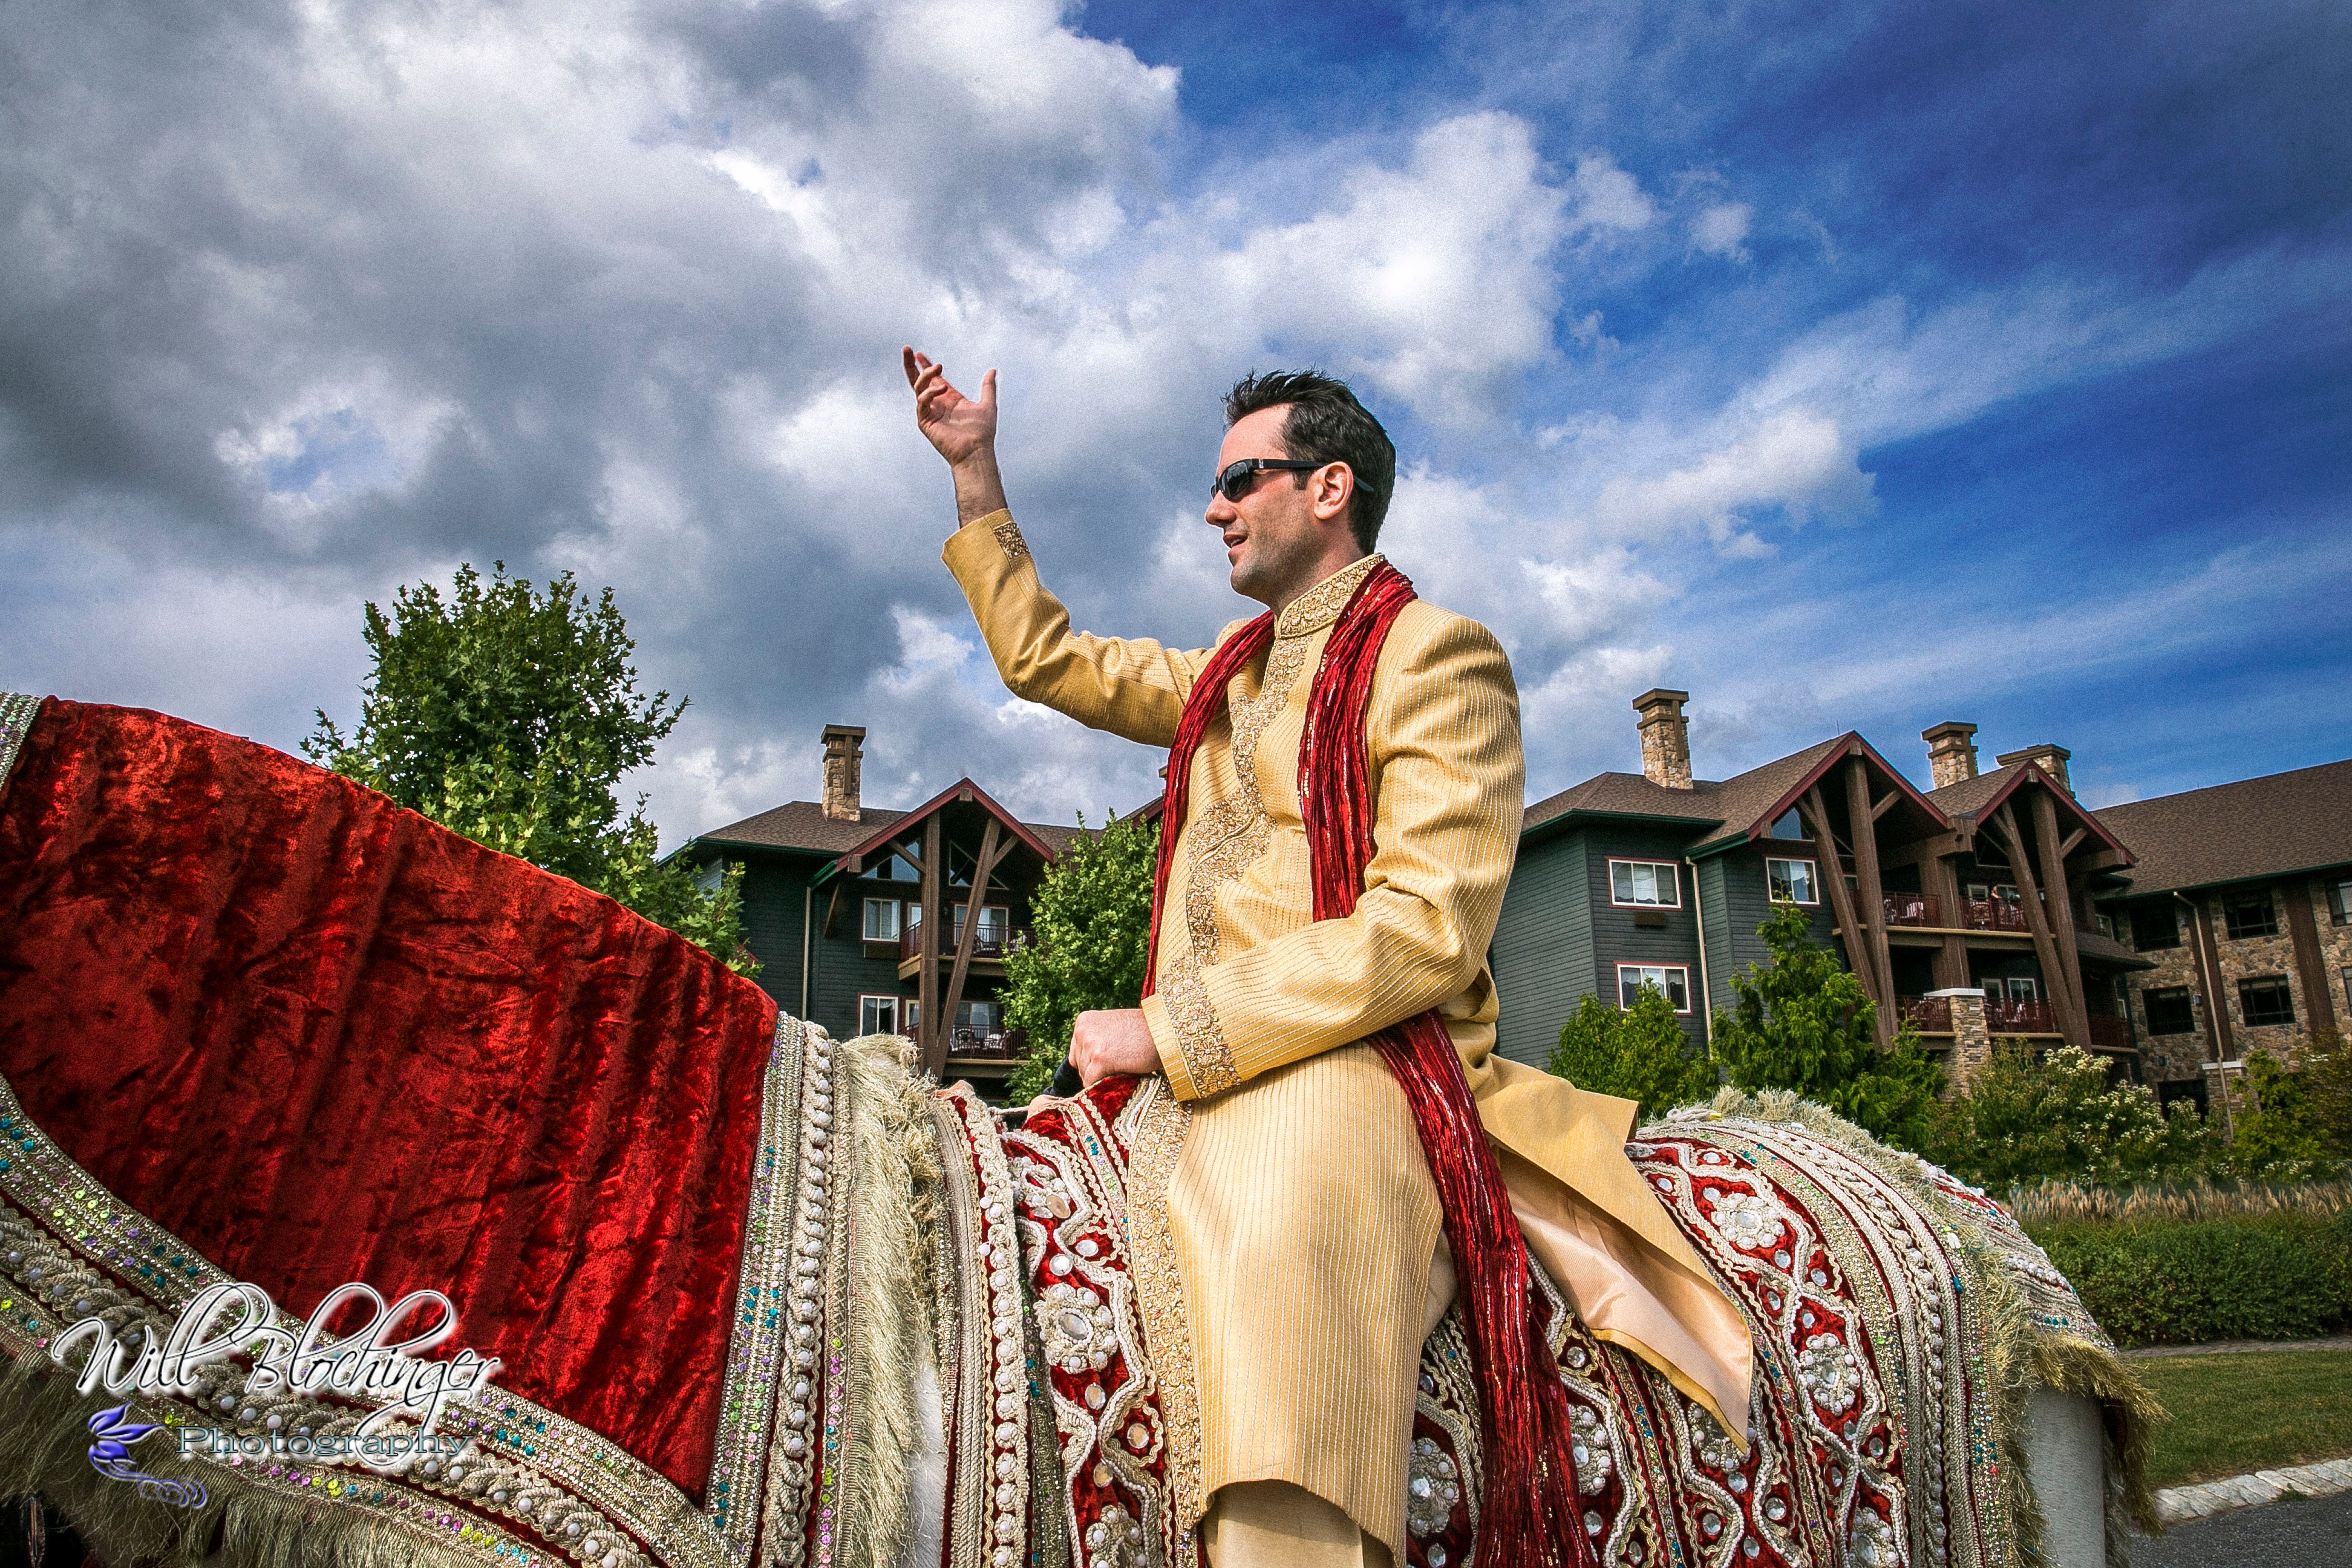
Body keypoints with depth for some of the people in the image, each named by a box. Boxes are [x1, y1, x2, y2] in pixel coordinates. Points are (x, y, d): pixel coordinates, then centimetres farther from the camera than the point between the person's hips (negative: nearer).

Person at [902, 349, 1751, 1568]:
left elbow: (1427, 932, -14)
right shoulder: (1234, 668, 23)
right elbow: (1048, 664, 33)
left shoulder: (1437, 655, -3)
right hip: (1201, 1070, 9)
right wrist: (974, 474, 30)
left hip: (1356, 1063, -8)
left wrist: (1173, 1026, -17)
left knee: (1270, 1250, -37)